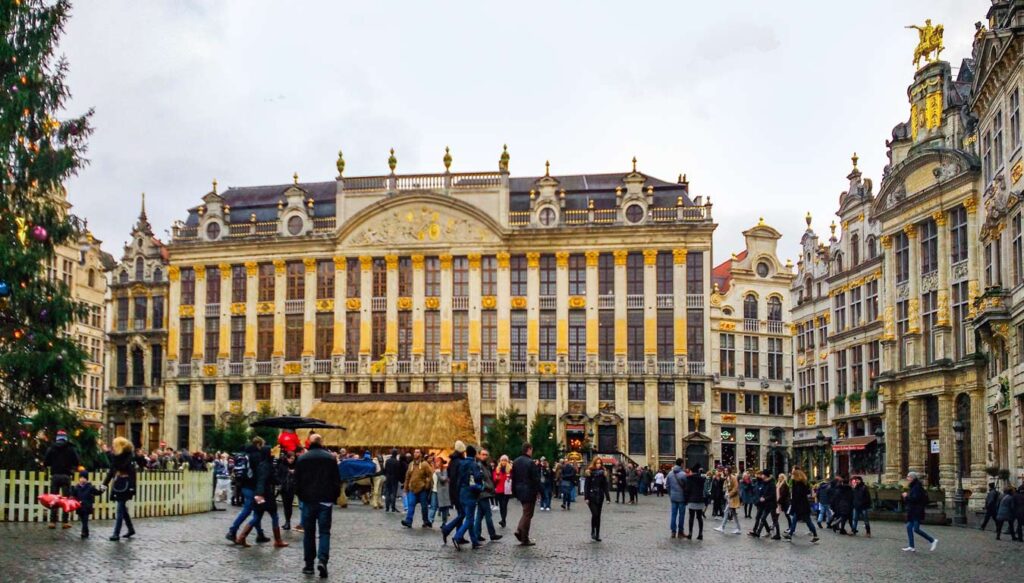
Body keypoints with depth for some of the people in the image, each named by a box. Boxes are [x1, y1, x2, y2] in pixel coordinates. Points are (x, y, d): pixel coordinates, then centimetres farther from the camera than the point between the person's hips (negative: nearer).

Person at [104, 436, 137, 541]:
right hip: (117, 485, 8)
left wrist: (132, 489, -23)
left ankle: (116, 534, -4)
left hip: (125, 486, -8)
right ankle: (131, 529, 28)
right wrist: (105, 483, 11)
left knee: (120, 509, -6)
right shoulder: (116, 457, 6)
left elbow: (132, 473, -18)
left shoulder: (129, 457, -15)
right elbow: (111, 471, 13)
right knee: (122, 508, 15)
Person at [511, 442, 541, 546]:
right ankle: (524, 539, 0)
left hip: (519, 491, 7)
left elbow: (513, 478, 12)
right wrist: (538, 491, -8)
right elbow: (536, 479, -16)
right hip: (529, 492, -7)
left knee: (526, 512, 21)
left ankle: (519, 530, 7)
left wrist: (514, 491, 17)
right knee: (528, 514, 0)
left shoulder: (515, 462, 8)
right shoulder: (530, 463, -15)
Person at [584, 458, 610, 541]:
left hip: (600, 497, 3)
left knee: (598, 515, 6)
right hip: (592, 496, -3)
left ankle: (597, 535, 11)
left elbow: (605, 486, 5)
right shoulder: (589, 473, -4)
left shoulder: (603, 473, 5)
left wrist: (608, 497, 0)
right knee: (595, 514, -14)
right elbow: (586, 486, -5)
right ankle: (593, 532, 5)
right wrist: (586, 497, -11)